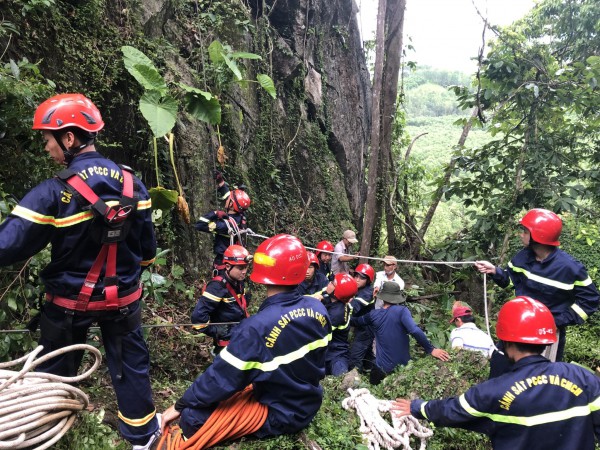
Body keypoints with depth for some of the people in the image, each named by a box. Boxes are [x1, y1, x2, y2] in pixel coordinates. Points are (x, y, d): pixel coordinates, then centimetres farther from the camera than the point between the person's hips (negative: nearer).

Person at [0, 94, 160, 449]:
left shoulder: (53, 193, -23)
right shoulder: (132, 183, -8)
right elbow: (147, 245, 0)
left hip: (71, 301, -3)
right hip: (123, 297, 3)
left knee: (56, 371, 20)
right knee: (130, 364, 17)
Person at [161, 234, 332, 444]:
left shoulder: (257, 327, -29)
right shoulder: (318, 309, -10)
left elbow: (222, 378, -21)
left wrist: (180, 406, -5)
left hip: (279, 414, -7)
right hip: (310, 404, 7)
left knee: (192, 417, -8)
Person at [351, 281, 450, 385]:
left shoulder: (373, 314, -6)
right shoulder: (401, 310, -15)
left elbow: (352, 321, 11)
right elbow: (415, 331, -29)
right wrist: (430, 350, -22)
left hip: (382, 368, 1)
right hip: (403, 365, 0)